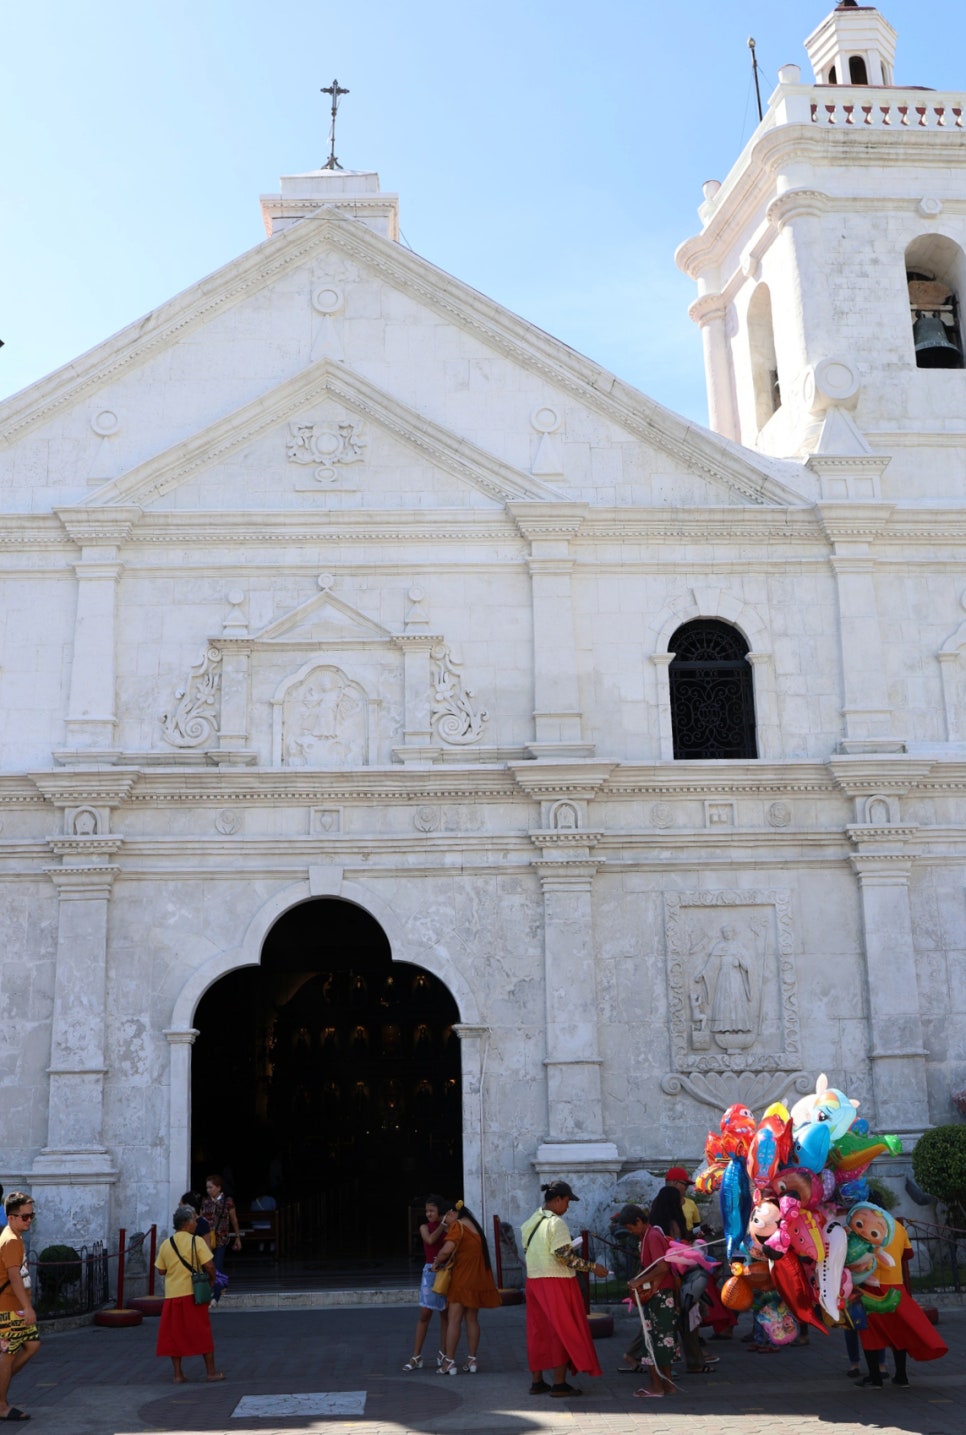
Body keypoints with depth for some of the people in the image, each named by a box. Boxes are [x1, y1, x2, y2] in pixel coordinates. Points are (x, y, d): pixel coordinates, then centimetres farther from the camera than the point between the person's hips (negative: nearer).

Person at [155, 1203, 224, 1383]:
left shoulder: (166, 1244, 4)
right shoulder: (196, 1241, -8)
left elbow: (161, 1270, 9)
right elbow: (209, 1265, -13)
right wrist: (211, 1280, 5)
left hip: (172, 1295, 3)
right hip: (192, 1293, -3)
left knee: (174, 1335, 10)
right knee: (203, 1333, 7)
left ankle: (178, 1374, 10)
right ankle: (211, 1372, 12)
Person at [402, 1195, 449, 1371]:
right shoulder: (425, 1227, 4)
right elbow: (430, 1239, -16)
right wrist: (442, 1225, -14)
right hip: (430, 1271, 0)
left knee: (445, 1314, 6)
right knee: (425, 1314, -2)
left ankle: (443, 1353, 17)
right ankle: (416, 1356, 2)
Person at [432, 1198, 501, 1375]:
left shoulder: (457, 1226, -12)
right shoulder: (473, 1225, 15)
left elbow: (447, 1249, -24)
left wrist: (437, 1262, -9)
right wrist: (447, 1231, 15)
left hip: (462, 1279, -8)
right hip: (477, 1280, 8)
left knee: (454, 1320, -3)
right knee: (472, 1319, 11)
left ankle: (449, 1362, -4)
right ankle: (472, 1360, 10)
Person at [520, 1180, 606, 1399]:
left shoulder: (529, 1223, 10)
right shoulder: (556, 1223, -15)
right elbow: (565, 1257, -20)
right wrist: (593, 1267, -15)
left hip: (534, 1280, 8)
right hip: (557, 1282, -8)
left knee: (538, 1331, 13)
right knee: (562, 1331, 0)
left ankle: (536, 1381, 17)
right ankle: (559, 1383, 1)